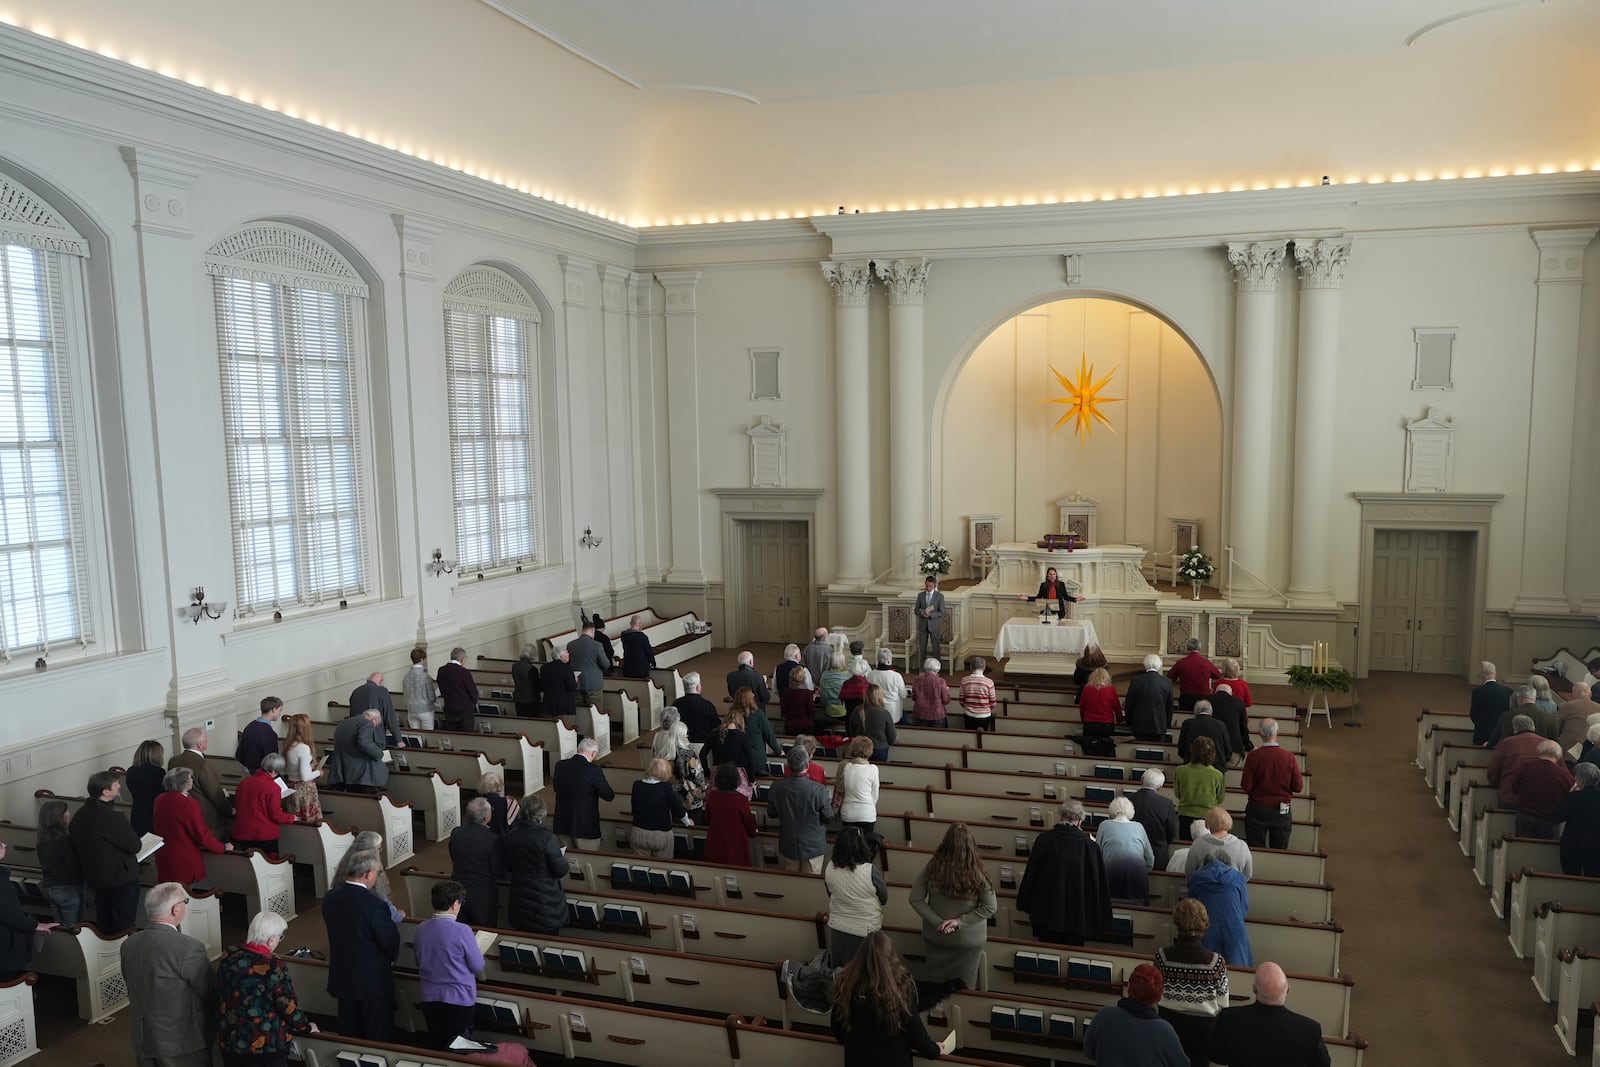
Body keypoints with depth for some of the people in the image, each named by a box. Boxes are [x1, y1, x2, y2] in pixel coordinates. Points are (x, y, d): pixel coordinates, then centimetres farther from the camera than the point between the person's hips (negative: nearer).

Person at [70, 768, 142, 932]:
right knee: (124, 924, 4)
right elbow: (135, 846, -18)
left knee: (103, 921, 21)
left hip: (95, 876, 8)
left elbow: (75, 847, 11)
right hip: (122, 877, -8)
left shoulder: (79, 815, 0)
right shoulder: (113, 818, -26)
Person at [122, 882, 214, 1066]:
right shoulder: (188, 948, -23)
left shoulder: (129, 944, -2)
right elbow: (212, 991, -13)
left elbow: (135, 988, 8)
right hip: (183, 1042, -6)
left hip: (141, 1039, 7)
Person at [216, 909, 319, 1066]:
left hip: (229, 1042, 6)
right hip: (266, 1047, -6)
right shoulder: (272, 967, -24)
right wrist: (307, 1027, 3)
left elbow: (224, 997, 9)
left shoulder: (228, 957, -6)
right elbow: (290, 1008, -16)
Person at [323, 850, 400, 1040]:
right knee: (377, 1036, 11)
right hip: (373, 980, -6)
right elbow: (390, 941, -17)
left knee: (349, 1033, 20)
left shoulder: (330, 898, -7)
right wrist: (391, 958, 5)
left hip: (342, 977, 6)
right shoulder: (375, 904, -27)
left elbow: (333, 930, 6)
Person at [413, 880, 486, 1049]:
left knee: (436, 1046, 19)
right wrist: (480, 953, 7)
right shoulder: (462, 931, -22)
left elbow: (419, 962, 8)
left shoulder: (421, 929, -6)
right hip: (459, 998, -5)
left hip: (429, 997, 5)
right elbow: (477, 966, -13)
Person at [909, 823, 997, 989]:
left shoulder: (932, 868, -22)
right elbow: (990, 907, -16)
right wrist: (960, 922, -15)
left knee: (936, 983, 26)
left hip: (935, 937, 2)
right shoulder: (977, 874, -26)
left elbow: (915, 900, -14)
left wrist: (937, 922, -14)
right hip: (969, 939, -1)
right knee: (964, 987, 22)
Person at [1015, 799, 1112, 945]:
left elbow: (1030, 873, -1)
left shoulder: (1043, 839, -9)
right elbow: (1098, 882, -7)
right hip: (1077, 916, -1)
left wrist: (1025, 903, 13)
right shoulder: (1089, 845, -12)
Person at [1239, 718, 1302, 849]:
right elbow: (1298, 787, -6)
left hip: (1257, 809, -1)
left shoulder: (1253, 756, -15)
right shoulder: (1289, 756, -12)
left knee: (1255, 851, 11)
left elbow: (1246, 786, -12)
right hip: (1282, 811, 1)